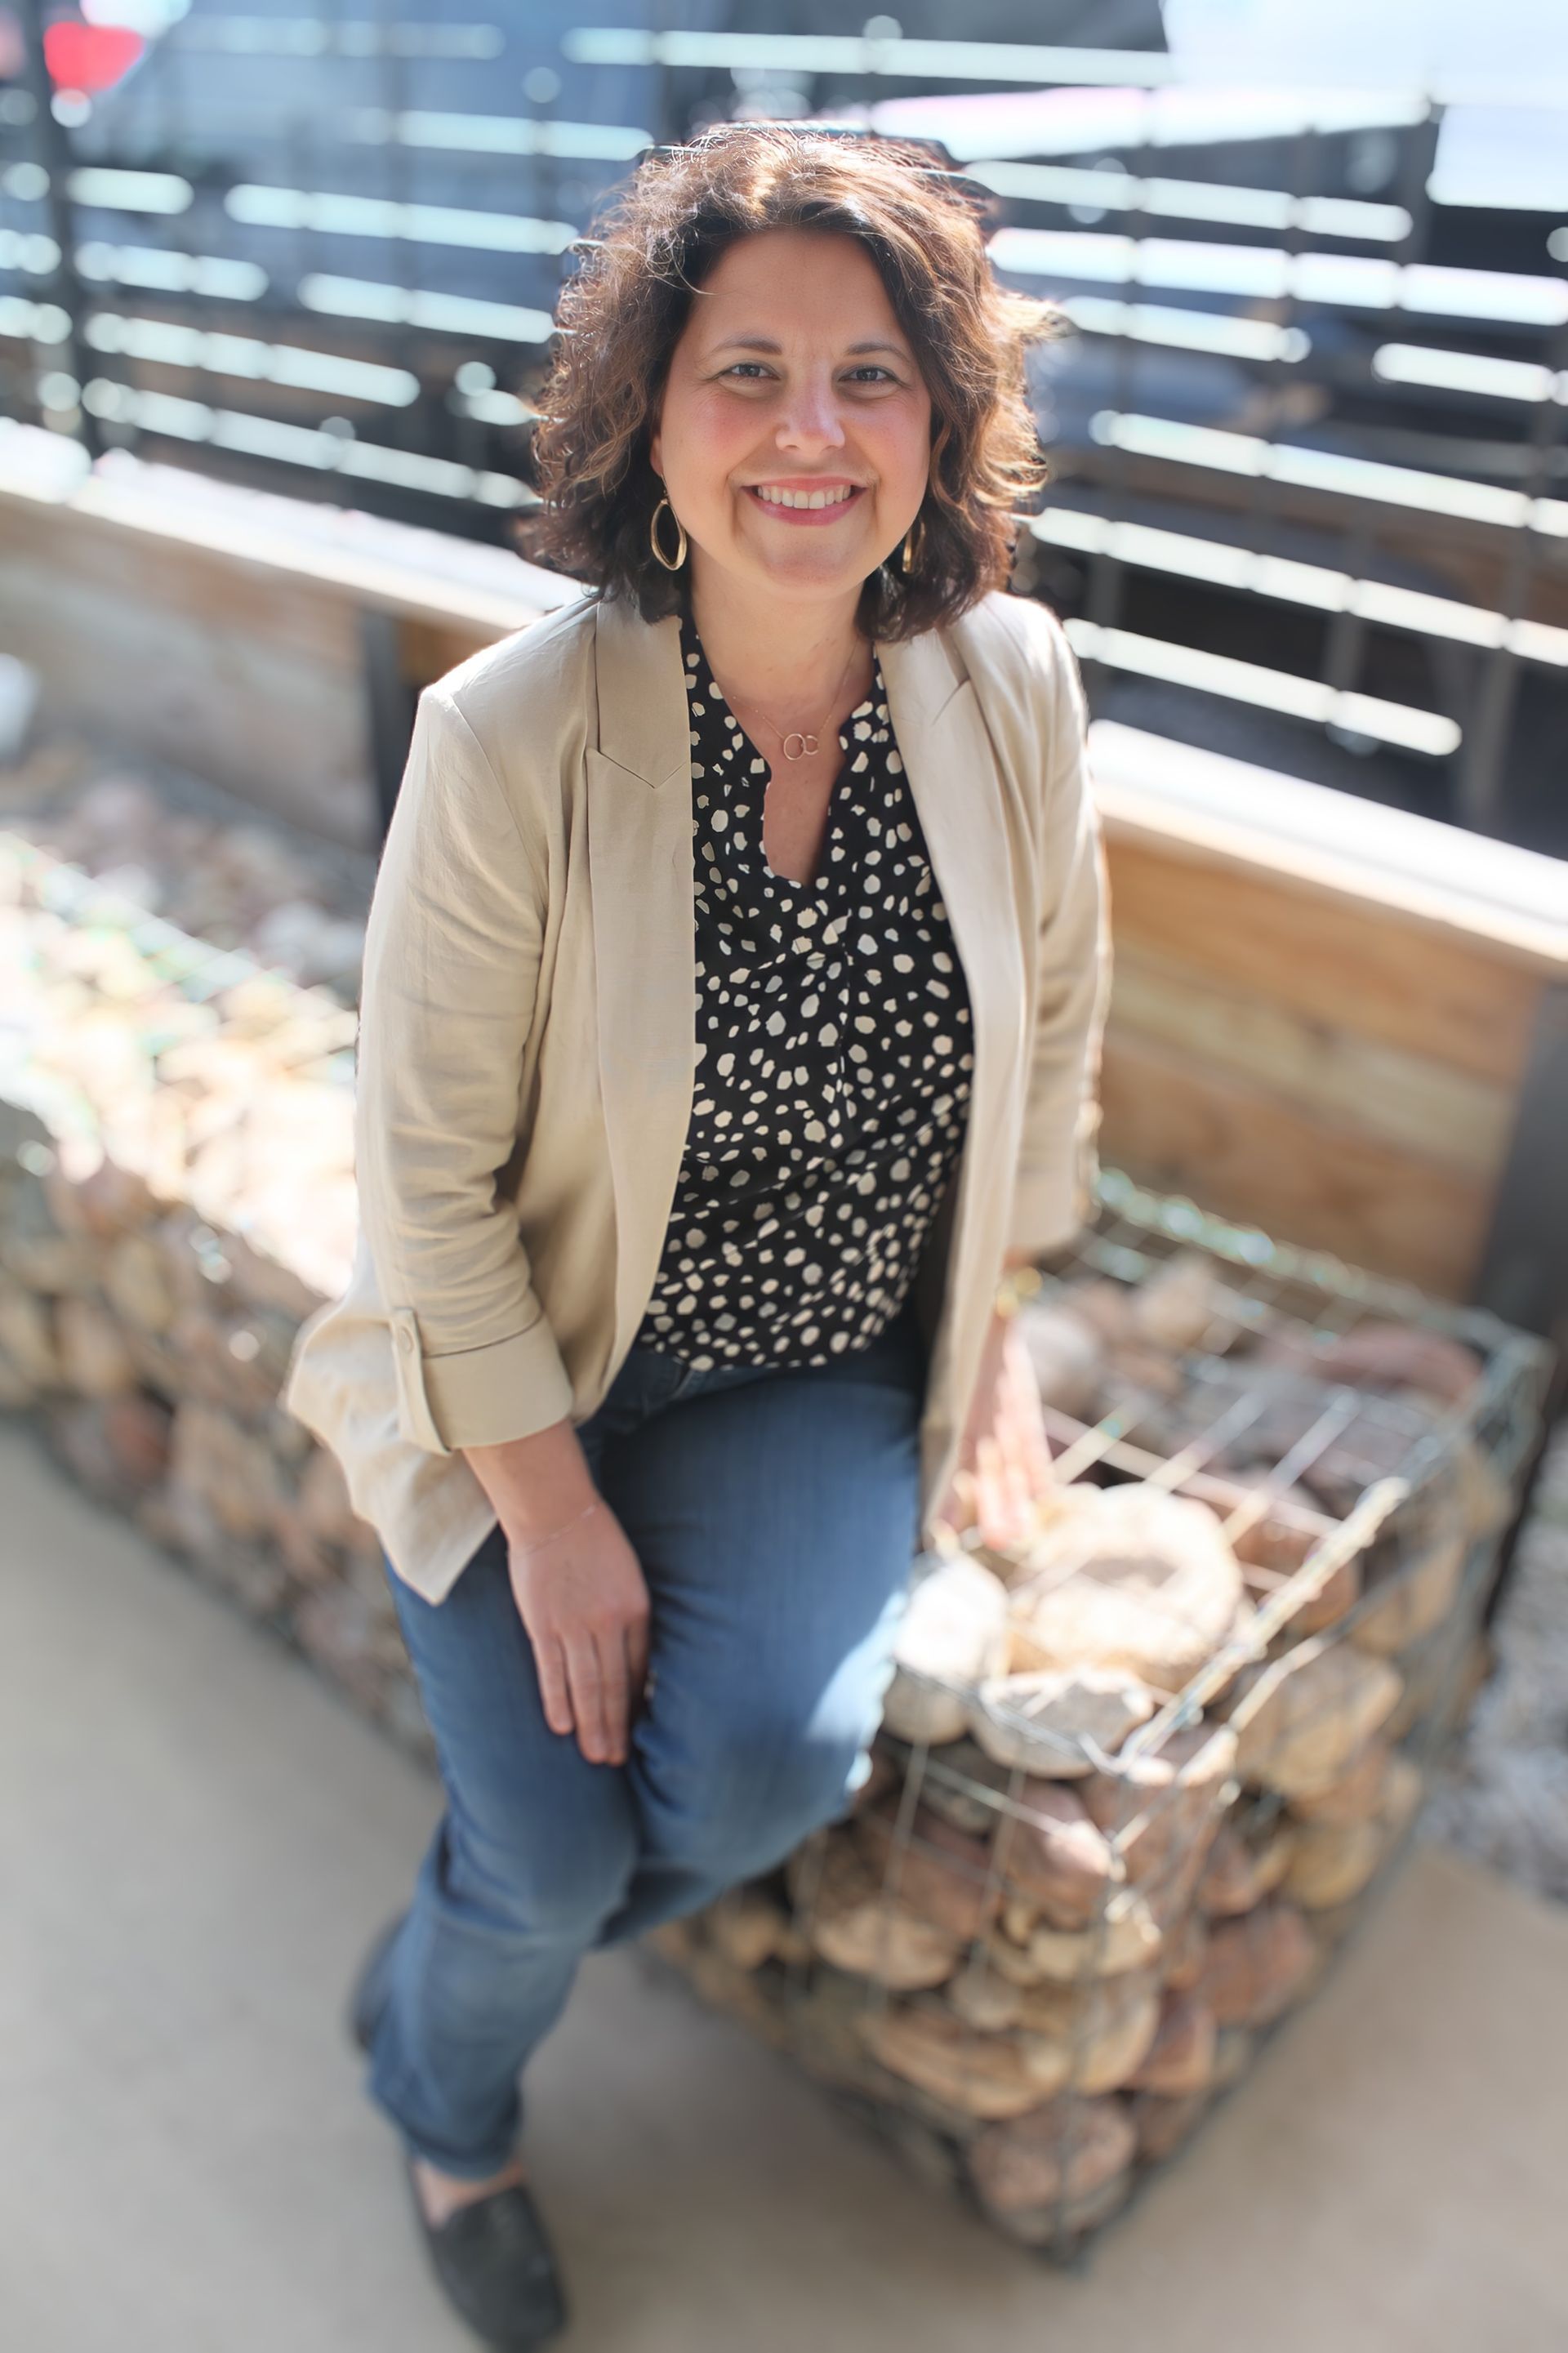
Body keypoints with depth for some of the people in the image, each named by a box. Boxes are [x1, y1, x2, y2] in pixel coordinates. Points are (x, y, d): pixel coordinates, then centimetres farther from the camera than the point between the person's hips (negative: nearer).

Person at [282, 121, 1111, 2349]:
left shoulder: (1016, 688, -10)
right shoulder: (514, 731, -22)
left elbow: (1054, 1016, 7)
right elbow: (428, 1168, -15)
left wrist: (999, 1319, 7)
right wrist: (549, 1508, -13)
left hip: (831, 1375, 3)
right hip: (535, 1369, -2)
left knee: (768, 1758, -20)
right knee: (557, 1852, -6)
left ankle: (442, 1972, 19)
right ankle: (447, 2098, 37)